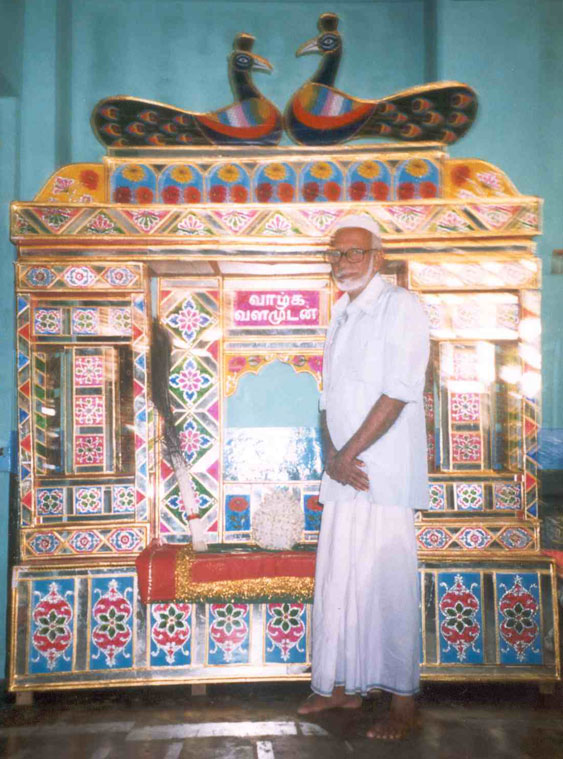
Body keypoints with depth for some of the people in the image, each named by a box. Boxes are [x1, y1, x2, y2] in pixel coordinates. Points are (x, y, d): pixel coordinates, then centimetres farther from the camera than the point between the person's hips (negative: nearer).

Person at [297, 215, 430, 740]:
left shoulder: (401, 306, -7)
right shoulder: (340, 315, 16)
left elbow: (398, 391, -16)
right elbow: (329, 396, 13)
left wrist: (349, 453, -14)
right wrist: (332, 456, -3)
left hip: (387, 473, -7)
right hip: (343, 474, 7)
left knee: (388, 586, -1)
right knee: (336, 581, 13)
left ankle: (403, 703, 15)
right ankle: (342, 685, 29)